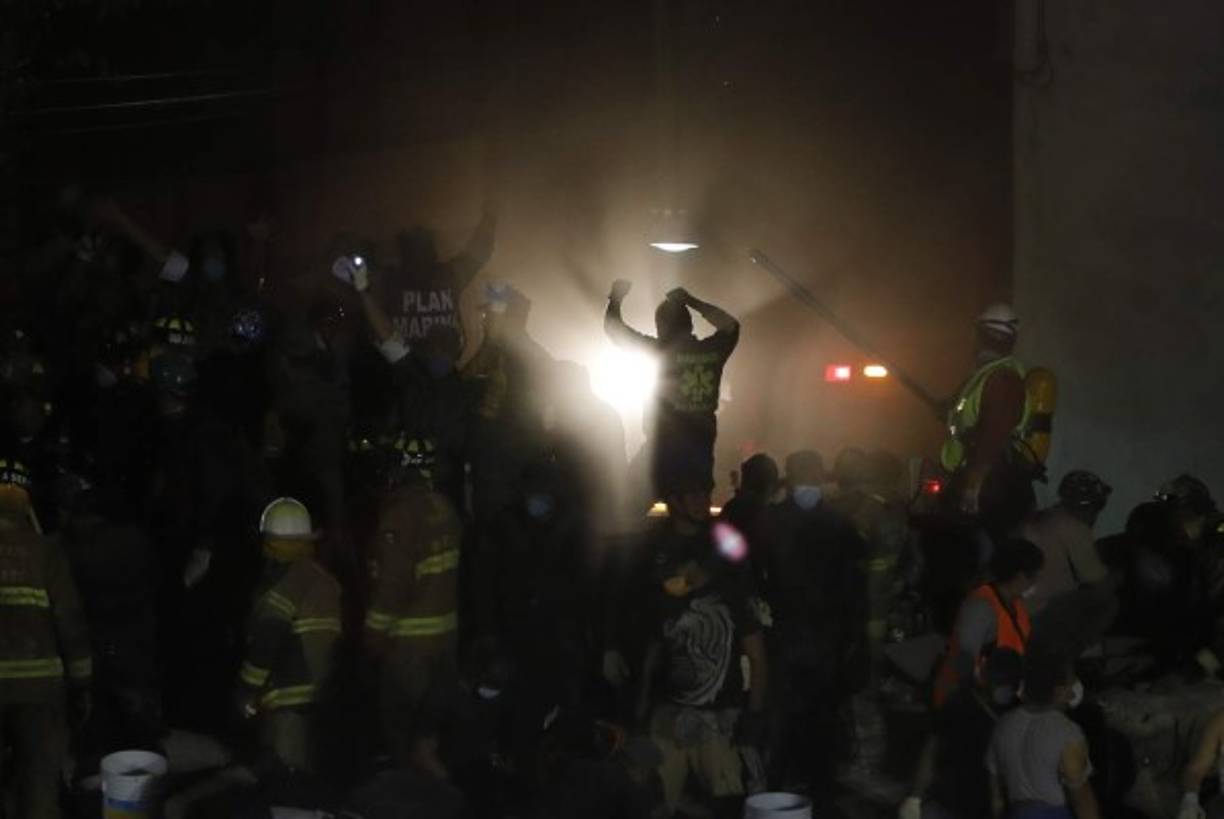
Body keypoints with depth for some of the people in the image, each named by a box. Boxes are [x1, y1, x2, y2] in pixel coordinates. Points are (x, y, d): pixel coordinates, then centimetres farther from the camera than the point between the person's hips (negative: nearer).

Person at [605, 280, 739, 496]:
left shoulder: (660, 351, -10)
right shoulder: (713, 350, 1)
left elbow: (613, 328, -1)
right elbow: (731, 325, 24)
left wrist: (616, 298, 16)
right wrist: (691, 302, 24)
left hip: (665, 449, -4)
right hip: (702, 446, 4)